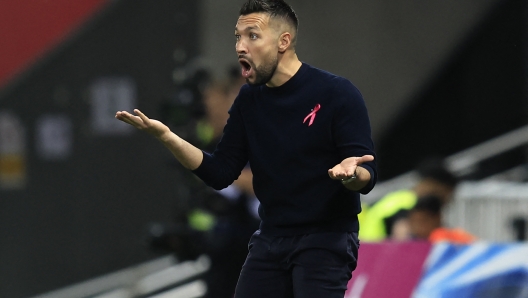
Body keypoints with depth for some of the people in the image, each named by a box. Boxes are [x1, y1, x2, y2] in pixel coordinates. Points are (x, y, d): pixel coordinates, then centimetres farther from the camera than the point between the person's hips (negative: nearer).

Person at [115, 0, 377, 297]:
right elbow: (220, 173, 5)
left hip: (326, 239, -6)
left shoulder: (337, 93, -12)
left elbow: (367, 175, -15)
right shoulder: (249, 100, 7)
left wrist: (350, 173, -39)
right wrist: (166, 136, -7)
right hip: (271, 238, 6)